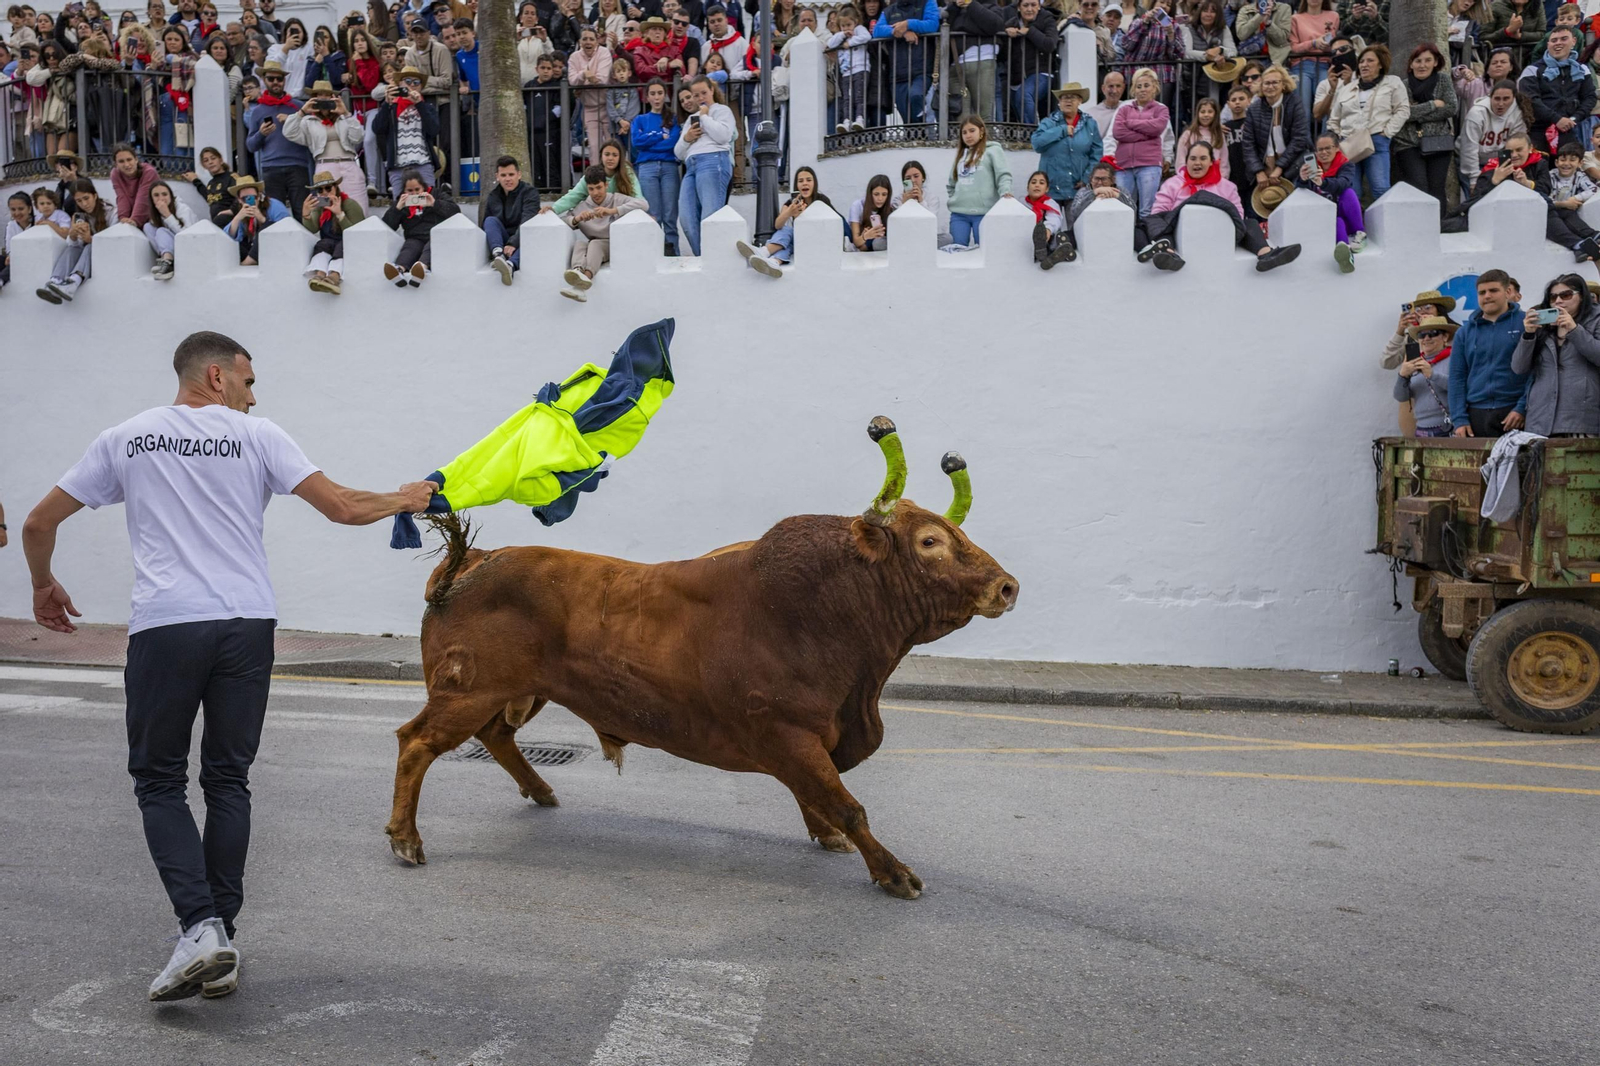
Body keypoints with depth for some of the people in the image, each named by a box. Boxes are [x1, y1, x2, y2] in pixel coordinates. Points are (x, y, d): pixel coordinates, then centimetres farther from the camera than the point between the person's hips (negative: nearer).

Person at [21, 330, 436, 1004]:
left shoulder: (125, 439, 13)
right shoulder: (256, 436, 8)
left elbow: (39, 523, 17)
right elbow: (342, 507, 3)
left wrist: (44, 586, 35)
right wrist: (405, 499, 21)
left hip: (164, 628, 0)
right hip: (246, 625, 1)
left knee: (159, 781, 10)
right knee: (227, 780, 12)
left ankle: (200, 927, -8)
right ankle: (220, 948, 13)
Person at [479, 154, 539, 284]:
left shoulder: (530, 192, -5)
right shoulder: (493, 196, 10)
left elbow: (527, 223, -20)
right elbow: (485, 225, 10)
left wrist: (513, 244, -36)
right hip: (501, 243, 4)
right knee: (490, 220, -20)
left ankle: (510, 265, -67)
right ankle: (498, 254, -48)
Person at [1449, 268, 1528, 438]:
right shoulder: (1465, 331, 13)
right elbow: (1457, 377, 10)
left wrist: (1522, 409, -12)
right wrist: (1459, 419, 1)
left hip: (1514, 414, -3)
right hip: (1476, 415, 3)